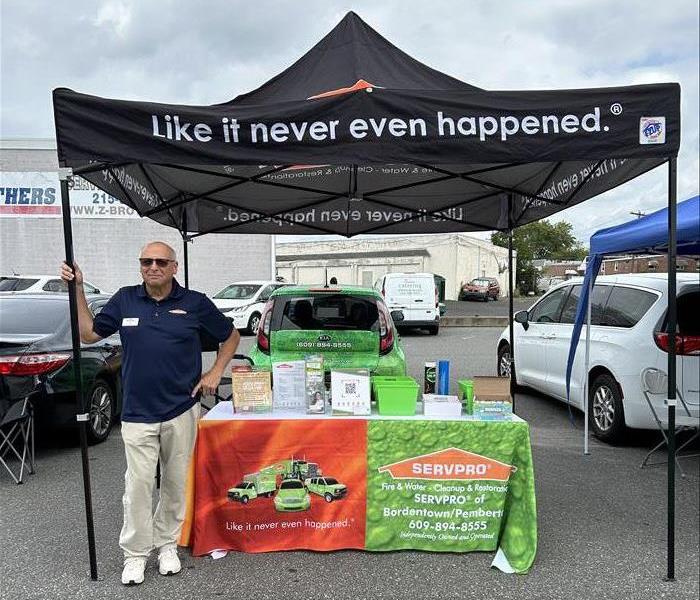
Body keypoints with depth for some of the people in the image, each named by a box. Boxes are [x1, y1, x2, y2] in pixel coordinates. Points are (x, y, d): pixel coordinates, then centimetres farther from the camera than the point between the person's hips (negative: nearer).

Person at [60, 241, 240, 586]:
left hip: (181, 411, 0)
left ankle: (167, 544, 31)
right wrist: (77, 289, 1)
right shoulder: (125, 300, 3)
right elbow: (88, 334, 9)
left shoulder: (195, 303, -2)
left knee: (176, 483, 12)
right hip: (138, 413, 1)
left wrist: (215, 372, -2)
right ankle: (135, 554, 20)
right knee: (138, 486, 2)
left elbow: (231, 336, 8)